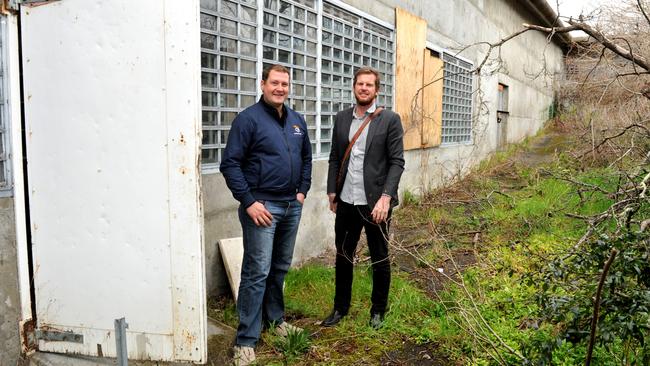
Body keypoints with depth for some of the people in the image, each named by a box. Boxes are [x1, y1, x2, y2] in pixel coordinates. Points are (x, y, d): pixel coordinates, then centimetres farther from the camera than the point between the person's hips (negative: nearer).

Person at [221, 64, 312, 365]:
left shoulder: (297, 120, 11)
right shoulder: (248, 119, -9)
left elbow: (306, 158, 23)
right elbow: (230, 163, -13)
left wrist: (303, 191, 13)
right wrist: (249, 202, -17)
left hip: (292, 206, 7)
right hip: (262, 207, -6)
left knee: (280, 268, 17)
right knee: (257, 272, -5)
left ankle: (275, 318, 34)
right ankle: (246, 340, 4)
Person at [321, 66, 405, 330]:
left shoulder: (390, 119, -5)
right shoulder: (341, 118, 8)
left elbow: (397, 162, -8)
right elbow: (334, 158, 12)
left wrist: (385, 197, -17)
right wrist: (332, 191, 6)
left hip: (375, 202, -3)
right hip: (346, 201, 4)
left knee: (380, 259, 11)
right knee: (343, 256, 14)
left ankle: (378, 310, 29)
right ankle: (340, 307, 31)